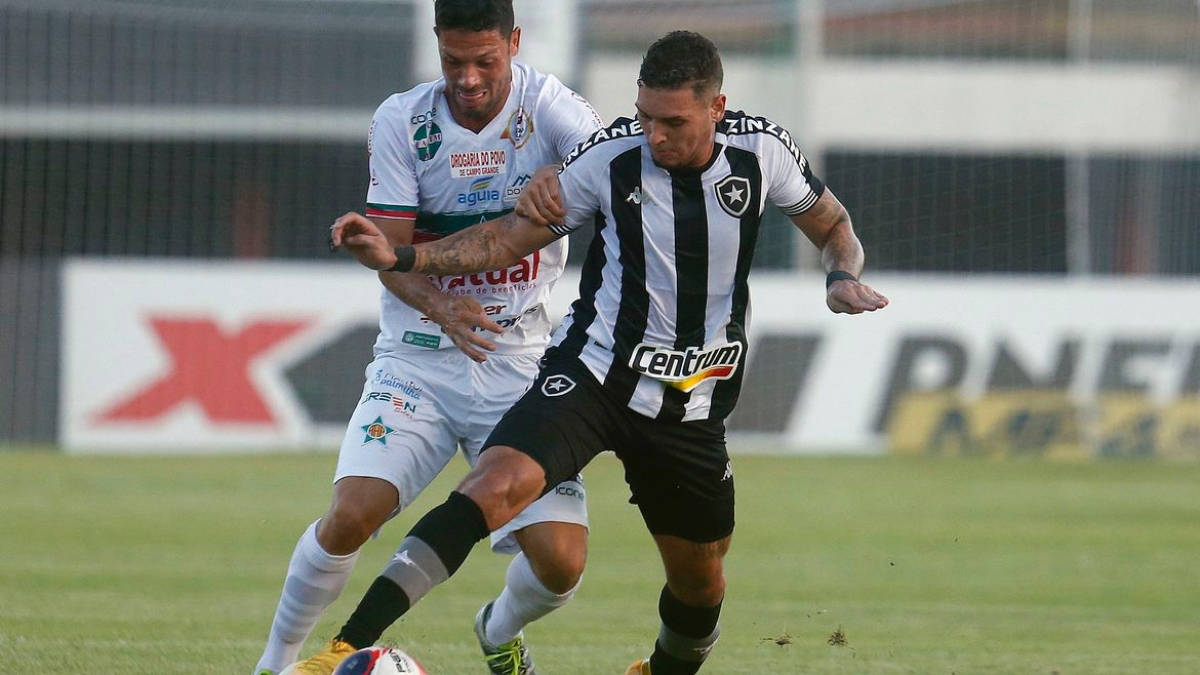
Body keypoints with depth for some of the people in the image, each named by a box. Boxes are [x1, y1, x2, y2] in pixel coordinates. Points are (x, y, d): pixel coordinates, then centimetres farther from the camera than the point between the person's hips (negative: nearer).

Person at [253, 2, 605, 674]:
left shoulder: (546, 106, -8)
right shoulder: (402, 121, -5)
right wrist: (440, 307, -29)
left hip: (520, 365, 0)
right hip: (417, 359, 0)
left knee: (559, 562, -11)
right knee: (351, 514, -21)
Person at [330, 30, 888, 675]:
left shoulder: (761, 150, -6)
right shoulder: (611, 156, -10)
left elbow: (833, 227, 12)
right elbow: (511, 236, 0)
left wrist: (843, 277, -10)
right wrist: (400, 256, -12)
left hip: (692, 404, 3)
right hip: (592, 372, -3)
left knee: (699, 578, 14)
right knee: (495, 485, -28)